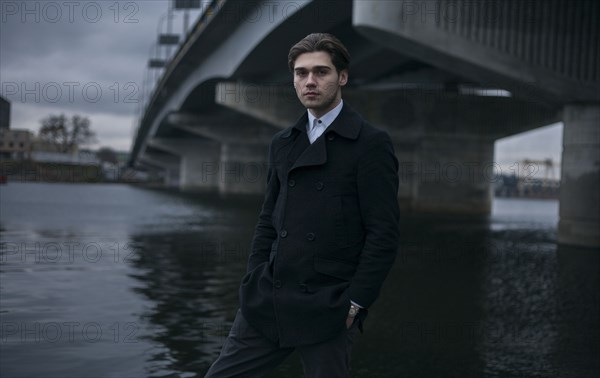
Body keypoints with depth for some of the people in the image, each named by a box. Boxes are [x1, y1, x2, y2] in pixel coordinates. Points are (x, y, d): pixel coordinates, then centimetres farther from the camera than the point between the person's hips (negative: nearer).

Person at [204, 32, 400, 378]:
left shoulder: (371, 144, -6)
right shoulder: (282, 143, 13)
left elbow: (384, 235, -9)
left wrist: (354, 304, -11)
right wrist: (256, 285, 8)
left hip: (326, 311, -5)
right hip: (268, 304, 6)